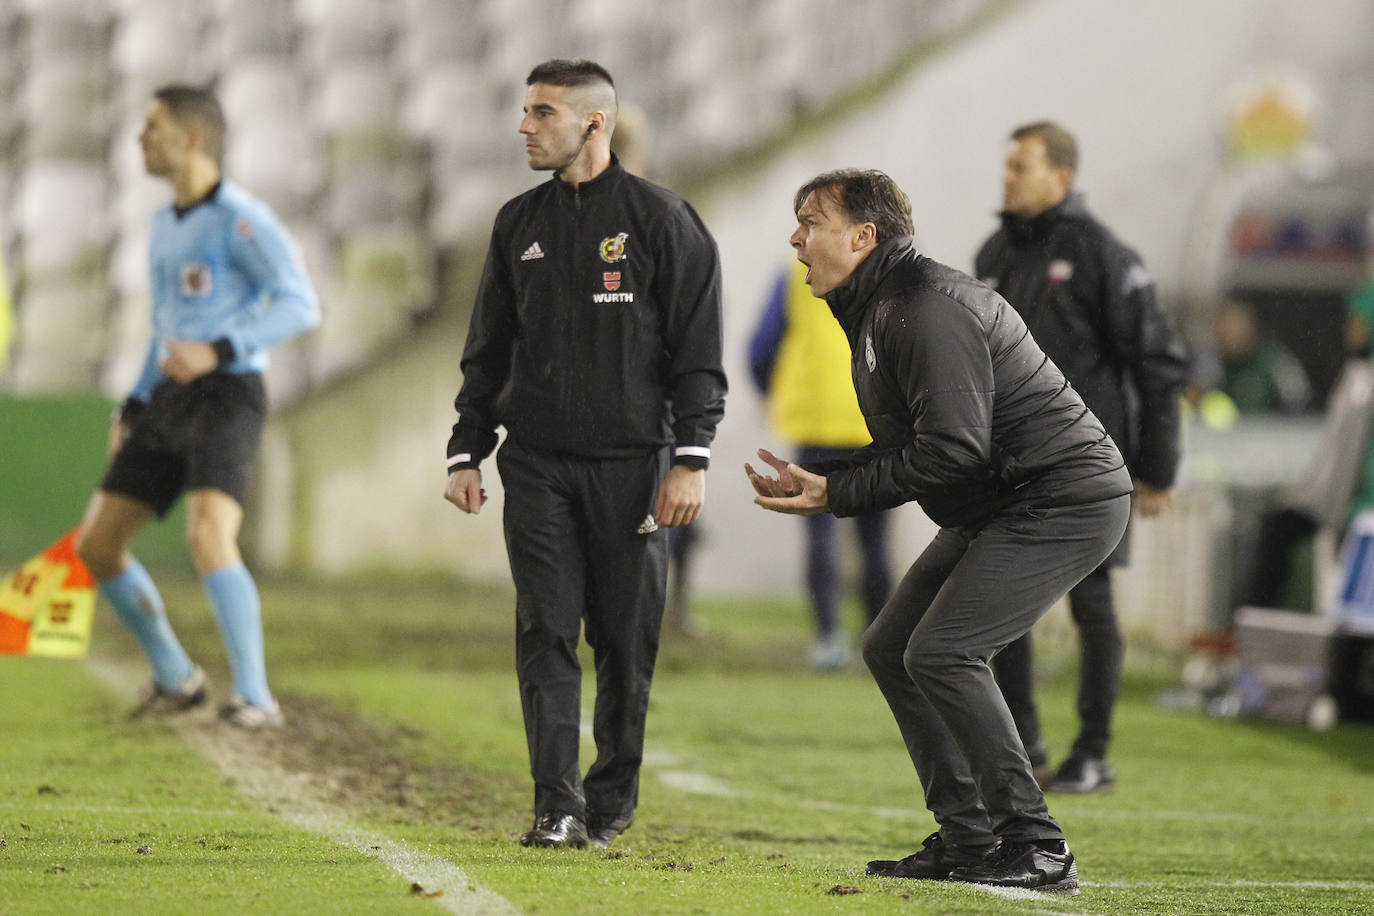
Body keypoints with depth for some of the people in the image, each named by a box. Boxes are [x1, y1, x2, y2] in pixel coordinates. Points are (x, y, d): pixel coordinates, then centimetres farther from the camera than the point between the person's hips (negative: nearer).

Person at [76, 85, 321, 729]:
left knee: (209, 538, -29)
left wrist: (218, 352, -26)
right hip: (168, 403, 9)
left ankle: (255, 697, -24)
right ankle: (175, 678, 21)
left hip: (226, 395, -9)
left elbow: (300, 305, -17)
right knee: (95, 545, 5)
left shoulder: (240, 218, -9)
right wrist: (132, 409, 20)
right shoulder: (164, 227, 18)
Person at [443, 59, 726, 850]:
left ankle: (612, 801, 14)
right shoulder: (520, 225, 12)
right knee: (546, 634, -6)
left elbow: (698, 353, -3)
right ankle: (557, 807, -8)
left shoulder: (661, 221, -2)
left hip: (632, 462, -3)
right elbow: (489, 348, 18)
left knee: (627, 638, 2)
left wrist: (691, 459, -11)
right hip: (537, 462, 3)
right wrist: (467, 451, 10)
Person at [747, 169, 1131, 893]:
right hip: (998, 508, 11)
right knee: (892, 648, 8)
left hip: (1065, 500, -11)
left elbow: (953, 449, -26)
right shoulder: (876, 314, 15)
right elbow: (906, 453, 16)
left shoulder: (927, 309, -19)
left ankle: (1037, 851, -15)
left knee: (941, 651, -19)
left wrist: (835, 494, -19)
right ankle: (968, 840, 11)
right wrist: (816, 481, 1)